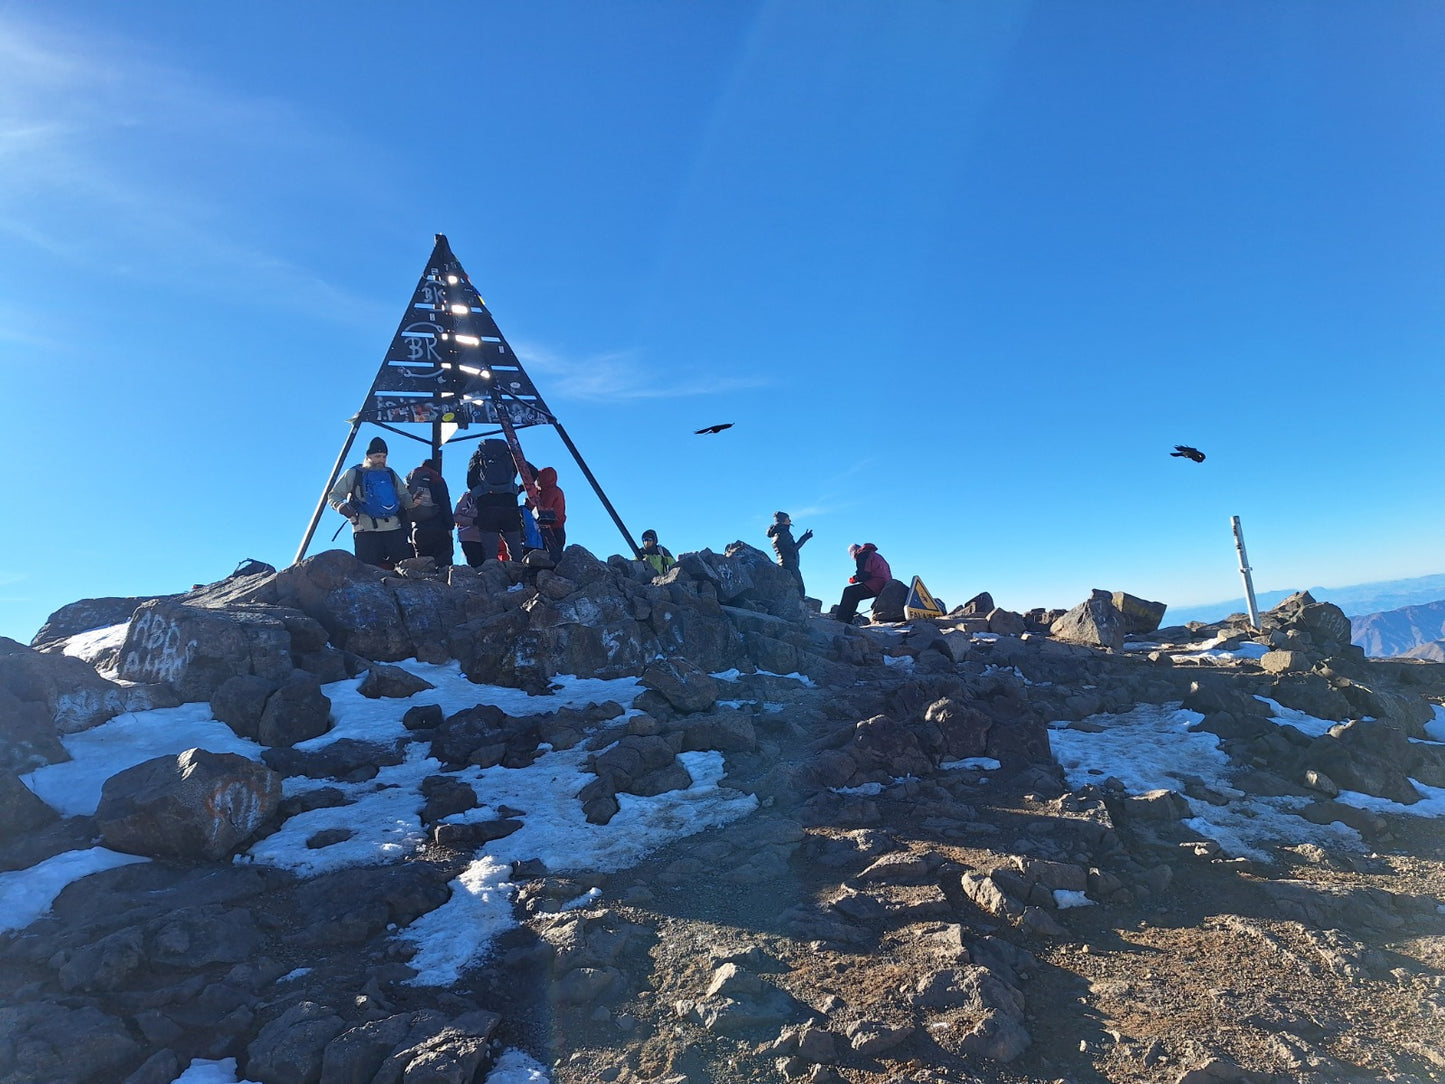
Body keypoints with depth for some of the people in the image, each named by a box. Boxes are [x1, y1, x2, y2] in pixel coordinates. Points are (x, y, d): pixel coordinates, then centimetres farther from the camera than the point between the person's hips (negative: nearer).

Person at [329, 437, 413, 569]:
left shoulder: (391, 474, 21)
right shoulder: (353, 474, 11)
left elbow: (404, 496, 21)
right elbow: (333, 495, 12)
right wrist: (341, 505, -10)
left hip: (394, 528, 3)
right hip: (366, 530, -3)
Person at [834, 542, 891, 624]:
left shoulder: (862, 555, -1)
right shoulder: (876, 555, 28)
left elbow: (863, 574, -13)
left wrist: (854, 579, 5)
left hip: (876, 585, -10)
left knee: (849, 591, -5)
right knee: (855, 595, 19)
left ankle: (840, 617, -11)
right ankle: (847, 619, 12)